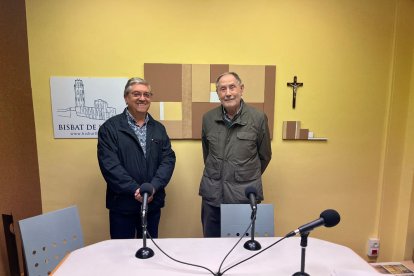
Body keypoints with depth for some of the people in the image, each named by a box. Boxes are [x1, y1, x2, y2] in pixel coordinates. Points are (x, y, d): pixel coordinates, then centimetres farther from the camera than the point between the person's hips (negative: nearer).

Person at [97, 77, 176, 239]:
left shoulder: (158, 128, 7)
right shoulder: (110, 127, -4)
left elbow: (168, 160, 0)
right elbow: (109, 164, -13)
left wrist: (153, 187, -14)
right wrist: (135, 190, -19)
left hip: (153, 202, 3)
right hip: (122, 203, -3)